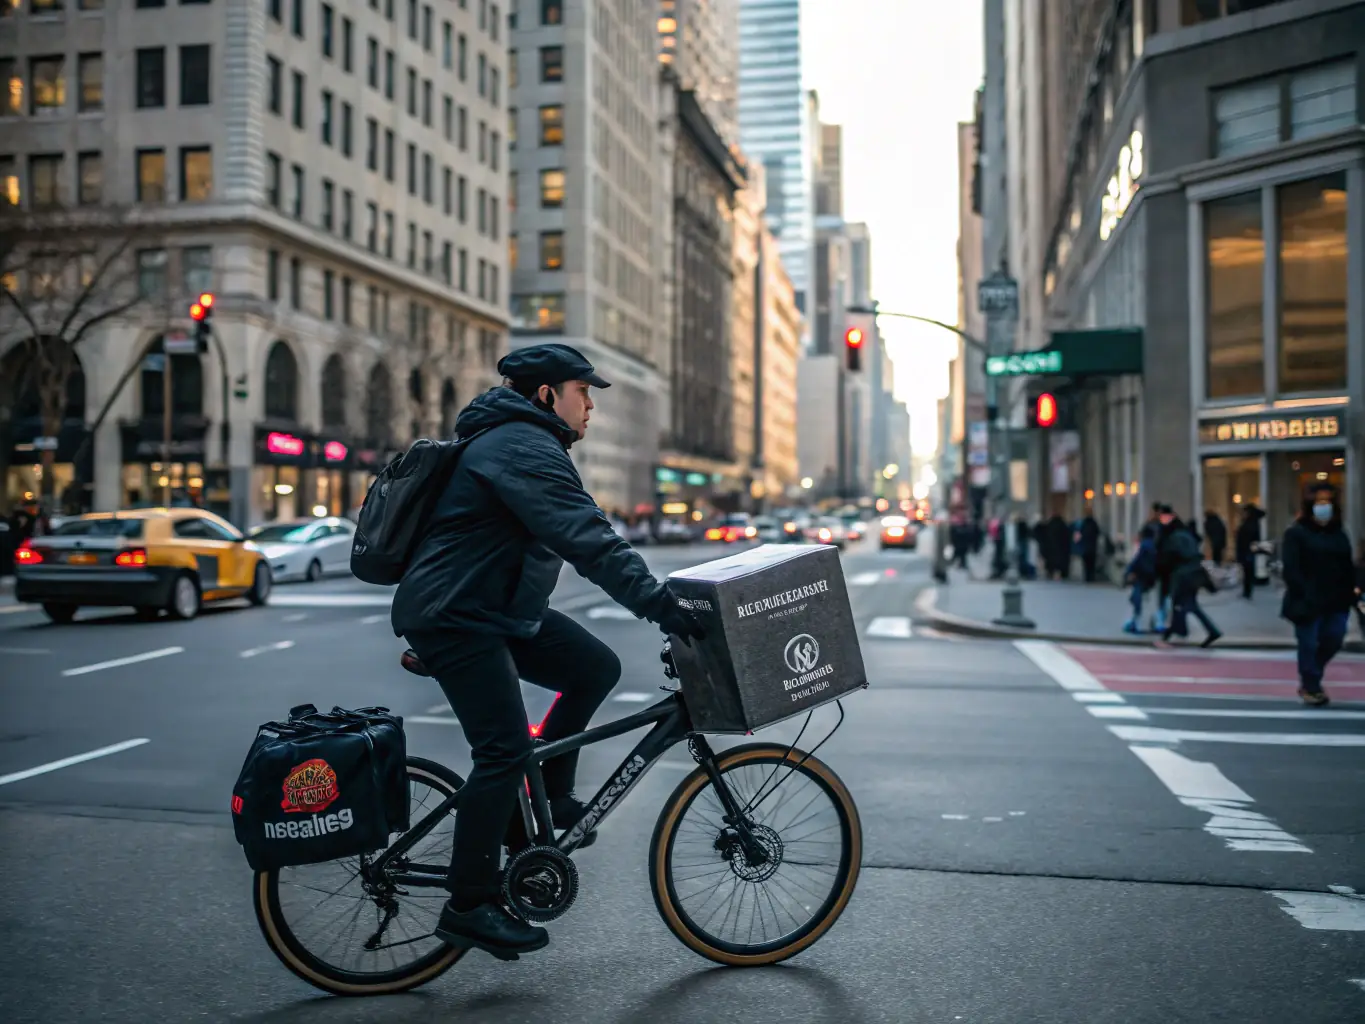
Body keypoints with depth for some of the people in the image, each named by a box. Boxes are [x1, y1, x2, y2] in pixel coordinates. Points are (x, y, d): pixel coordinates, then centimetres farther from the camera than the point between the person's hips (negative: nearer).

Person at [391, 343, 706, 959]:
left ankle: (544, 799, 14)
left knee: (596, 668, 3)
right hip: (455, 618, -10)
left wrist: (659, 597, 19)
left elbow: (582, 536, 23)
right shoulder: (526, 450, -18)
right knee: (504, 749, -12)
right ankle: (468, 908, -1)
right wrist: (662, 606, -31)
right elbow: (591, 543, -28)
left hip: (496, 607, 10)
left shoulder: (522, 442, 18)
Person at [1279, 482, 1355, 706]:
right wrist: (1304, 596, -21)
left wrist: (1349, 594, 2)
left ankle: (1310, 679, 28)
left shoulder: (1338, 534, 13)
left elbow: (1347, 567, 13)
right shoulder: (1296, 533, -6)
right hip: (1308, 602, -6)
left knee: (1333, 641, 6)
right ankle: (1311, 687, 16)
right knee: (1309, 645, 1)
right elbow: (1291, 569, -13)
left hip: (1335, 601, 6)